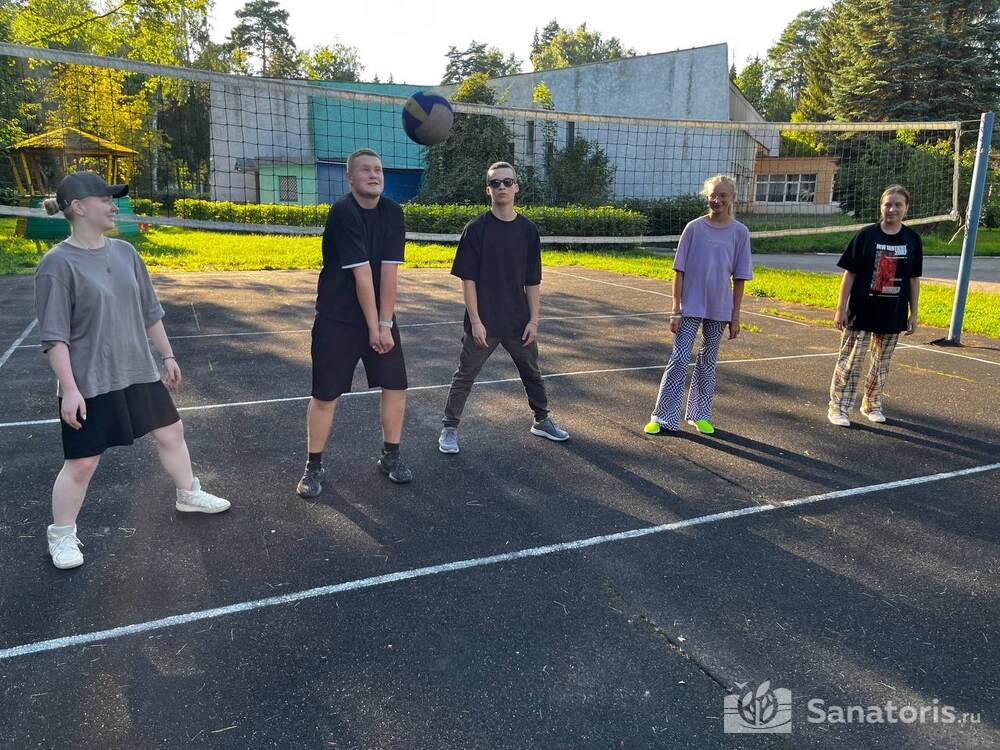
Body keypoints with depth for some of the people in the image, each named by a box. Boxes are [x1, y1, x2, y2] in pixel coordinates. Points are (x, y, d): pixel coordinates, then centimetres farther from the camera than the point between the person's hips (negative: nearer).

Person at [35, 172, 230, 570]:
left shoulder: (124, 252, 4)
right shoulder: (57, 264, -15)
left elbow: (149, 312, 12)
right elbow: (54, 336, -16)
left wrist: (167, 356, 15)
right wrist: (69, 388, -19)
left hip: (138, 372, 6)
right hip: (89, 384, -6)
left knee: (171, 432, 17)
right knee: (81, 463, 2)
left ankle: (189, 494, 39)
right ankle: (61, 535, 23)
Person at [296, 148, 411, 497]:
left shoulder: (393, 212, -2)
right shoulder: (343, 212, -17)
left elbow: (389, 272, -8)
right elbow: (362, 274, -19)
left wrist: (385, 323, -11)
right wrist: (373, 327, -18)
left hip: (380, 315, 5)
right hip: (338, 318, -5)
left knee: (395, 386, 6)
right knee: (325, 395, 0)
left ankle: (390, 456, 24)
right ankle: (314, 467, 16)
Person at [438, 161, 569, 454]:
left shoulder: (528, 230, 2)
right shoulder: (476, 229, -8)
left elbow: (533, 282, 5)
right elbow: (468, 279, -9)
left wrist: (533, 320, 0)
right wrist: (475, 321, -14)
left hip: (519, 322, 4)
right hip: (483, 322, -3)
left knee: (532, 373, 18)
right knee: (465, 376, 6)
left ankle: (542, 420, 38)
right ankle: (450, 428, 20)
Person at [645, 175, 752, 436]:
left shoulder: (740, 232, 0)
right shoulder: (694, 228, -4)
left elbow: (739, 278, 3)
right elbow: (680, 272, -3)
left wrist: (735, 316, 2)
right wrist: (676, 310, -7)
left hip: (719, 309, 2)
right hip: (691, 307, -2)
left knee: (708, 361, 12)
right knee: (679, 359, -5)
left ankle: (700, 414, 23)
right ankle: (664, 417, 1)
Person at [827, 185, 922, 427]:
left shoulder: (912, 239, 3)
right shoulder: (866, 235, -5)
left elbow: (914, 279, 8)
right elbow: (849, 273, -3)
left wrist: (913, 313, 7)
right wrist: (841, 309, -6)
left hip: (894, 314, 3)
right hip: (862, 310, -3)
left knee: (882, 362, 13)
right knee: (850, 360, -2)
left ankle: (872, 404, 29)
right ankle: (838, 407, 7)